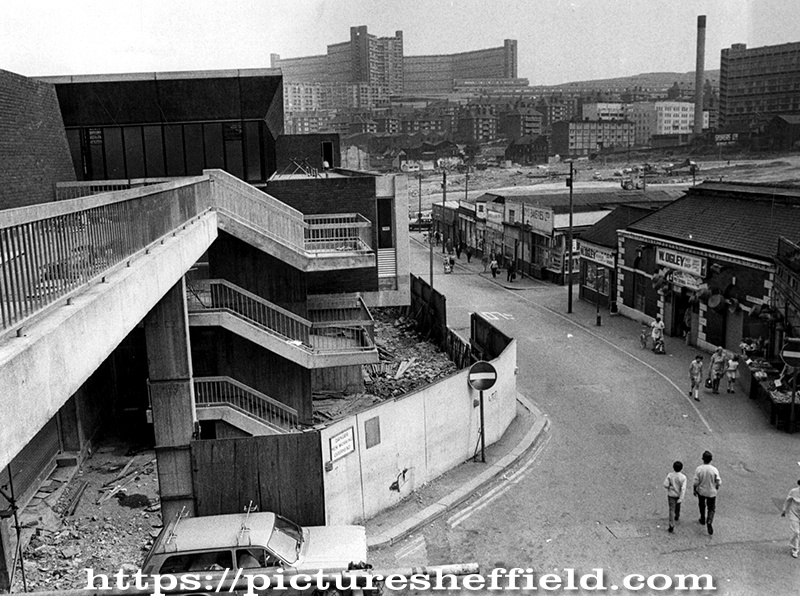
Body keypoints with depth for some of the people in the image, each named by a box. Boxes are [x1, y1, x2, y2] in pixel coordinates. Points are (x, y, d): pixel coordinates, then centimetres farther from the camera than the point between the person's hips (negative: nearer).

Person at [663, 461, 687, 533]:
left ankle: (671, 526, -8)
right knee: (678, 505, 30)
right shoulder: (683, 477, -20)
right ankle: (677, 516, 55)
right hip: (679, 495, 1)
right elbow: (683, 488, -24)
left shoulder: (670, 475, -18)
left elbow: (665, 485, -17)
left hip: (671, 495, -1)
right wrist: (681, 498, -25)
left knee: (672, 509, 2)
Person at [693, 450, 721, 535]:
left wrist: (694, 490, 3)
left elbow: (695, 482, -13)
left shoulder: (698, 469, -20)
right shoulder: (714, 470, -21)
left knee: (702, 505, 26)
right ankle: (709, 522, -8)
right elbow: (718, 482, -11)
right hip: (711, 492, -1)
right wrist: (717, 488, 10)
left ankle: (703, 519, 42)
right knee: (711, 508, 13)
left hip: (701, 491, 1)